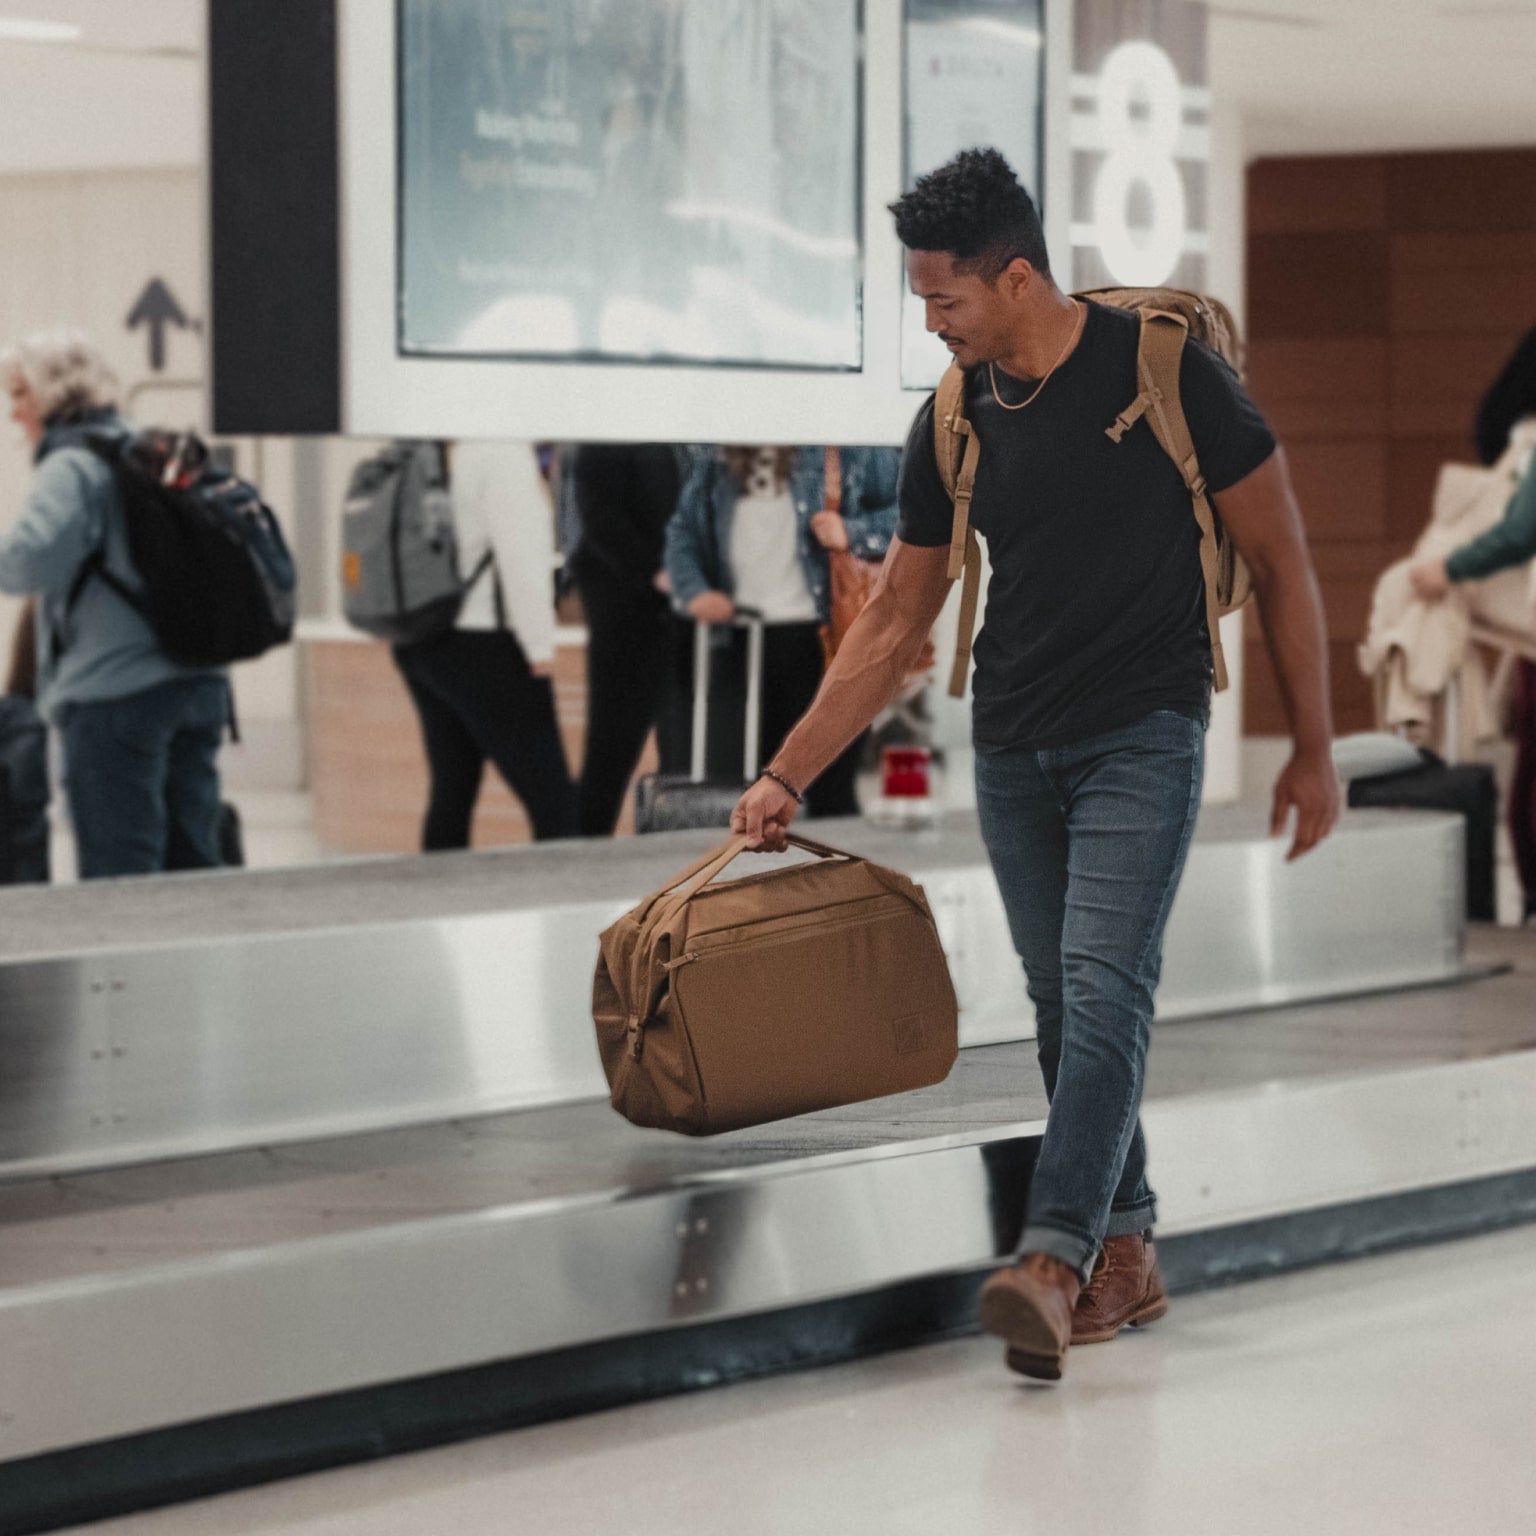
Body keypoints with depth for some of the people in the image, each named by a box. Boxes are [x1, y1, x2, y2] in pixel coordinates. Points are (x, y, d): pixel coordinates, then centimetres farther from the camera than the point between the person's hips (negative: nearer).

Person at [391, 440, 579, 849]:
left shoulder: (421, 451, 10)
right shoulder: (503, 451, -13)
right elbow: (519, 550, -17)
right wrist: (540, 646, -11)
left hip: (420, 645, 8)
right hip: (483, 643, -8)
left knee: (452, 791, 12)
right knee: (553, 801, -7)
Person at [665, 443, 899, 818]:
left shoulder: (846, 449, 0)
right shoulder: (715, 463, 14)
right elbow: (682, 530, 18)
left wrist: (852, 533, -14)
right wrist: (693, 590, 1)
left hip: (819, 638, -5)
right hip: (743, 643, 5)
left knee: (829, 794, 0)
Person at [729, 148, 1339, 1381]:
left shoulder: (1166, 371, -10)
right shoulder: (955, 423, 5)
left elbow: (1280, 559, -3)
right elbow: (897, 623, 13)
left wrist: (1313, 749, -2)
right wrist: (789, 776, 10)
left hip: (1143, 734, -5)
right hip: (1013, 747, 5)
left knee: (1103, 991, -17)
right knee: (1064, 1005, 7)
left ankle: (1053, 1262, -28)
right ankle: (1126, 1252, 16)